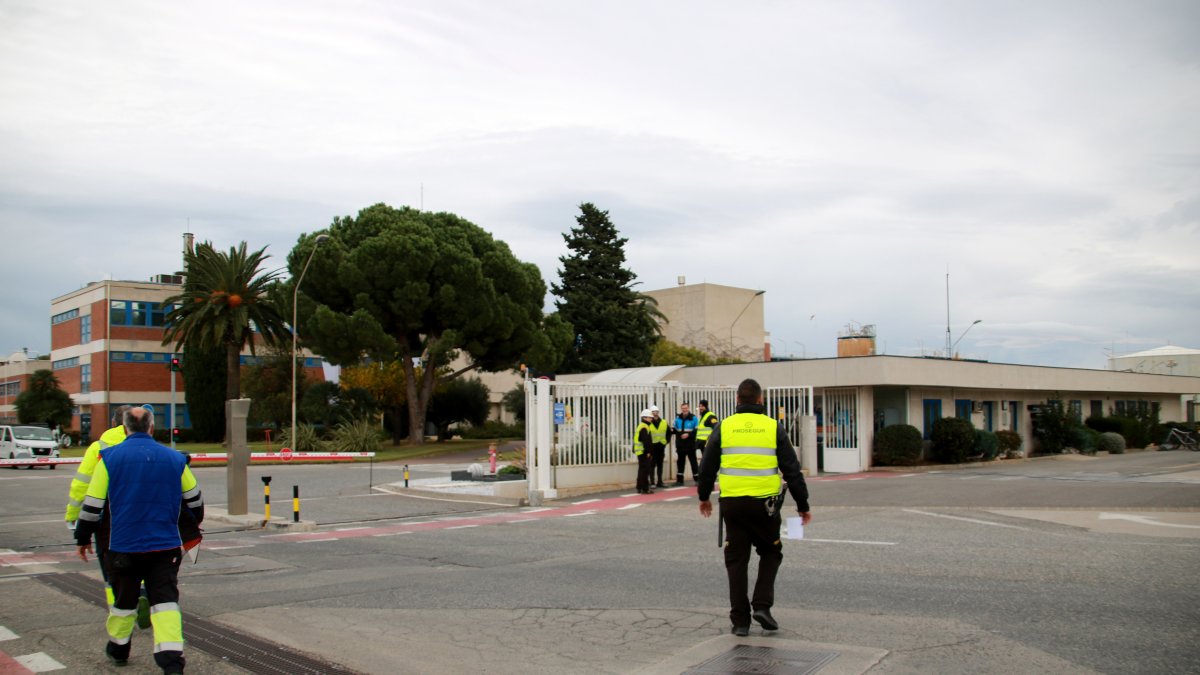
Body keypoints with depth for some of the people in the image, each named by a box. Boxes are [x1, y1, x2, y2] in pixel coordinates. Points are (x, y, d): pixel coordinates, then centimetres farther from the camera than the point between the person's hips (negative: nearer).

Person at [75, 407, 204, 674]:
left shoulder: (110, 457, -3)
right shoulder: (175, 459, 3)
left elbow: (93, 503, -2)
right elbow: (194, 500, 14)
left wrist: (83, 538, 11)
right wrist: (194, 523, 34)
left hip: (124, 546, 0)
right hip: (166, 545, 0)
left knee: (124, 600, 18)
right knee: (165, 600, 0)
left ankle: (118, 650, 38)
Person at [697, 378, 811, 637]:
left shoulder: (724, 427, 3)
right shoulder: (773, 428, 1)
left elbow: (707, 467, 8)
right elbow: (792, 470, 2)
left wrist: (704, 497, 23)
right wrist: (803, 505, 10)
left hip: (732, 504, 1)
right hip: (764, 504, -1)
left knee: (736, 560, 10)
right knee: (770, 553, 19)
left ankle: (740, 620, 11)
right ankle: (762, 605, 6)